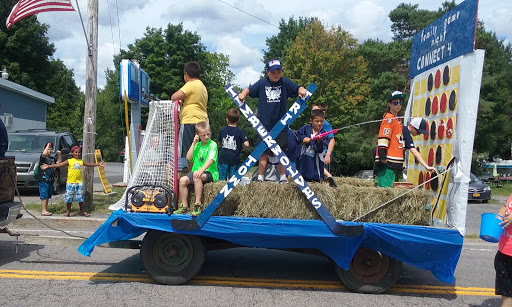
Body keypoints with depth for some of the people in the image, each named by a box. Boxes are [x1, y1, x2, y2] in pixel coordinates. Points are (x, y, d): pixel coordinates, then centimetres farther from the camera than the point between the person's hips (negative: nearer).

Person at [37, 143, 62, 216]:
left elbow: (59, 163, 14)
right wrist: (48, 145, -16)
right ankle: (43, 211, -8)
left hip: (50, 180, 8)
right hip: (43, 180, -8)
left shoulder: (53, 158, 17)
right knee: (44, 196, -9)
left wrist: (59, 155, 3)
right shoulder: (42, 157, -6)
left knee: (47, 196, 12)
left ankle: (45, 210, 18)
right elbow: (44, 154, -28)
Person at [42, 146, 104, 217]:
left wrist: (99, 164, 21)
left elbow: (90, 164, 21)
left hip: (79, 182, 3)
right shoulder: (69, 161, -1)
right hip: (70, 182, -3)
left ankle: (82, 211, 19)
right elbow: (58, 165, -5)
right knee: (69, 198, 3)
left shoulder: (81, 161, 10)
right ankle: (68, 212, 16)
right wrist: (48, 166, -12)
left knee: (80, 197, 8)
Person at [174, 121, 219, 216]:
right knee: (182, 180, -18)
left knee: (197, 176, -36)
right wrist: (194, 143, 1)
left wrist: (201, 170, -34)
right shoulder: (197, 145, 13)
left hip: (209, 172, -6)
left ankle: (198, 205, -28)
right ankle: (184, 206, -8)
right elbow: (188, 158, 2)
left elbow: (211, 160, -18)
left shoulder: (213, 144, -3)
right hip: (197, 171, 6)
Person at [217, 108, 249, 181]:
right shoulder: (240, 132, -5)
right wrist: (240, 149, 5)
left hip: (223, 158, 2)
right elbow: (246, 144, -13)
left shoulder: (222, 130, 5)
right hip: (235, 159, -2)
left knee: (221, 179, 5)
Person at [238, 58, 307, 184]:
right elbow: (249, 89, 5)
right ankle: (260, 177, 11)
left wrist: (302, 90, -25)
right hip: (264, 125, 0)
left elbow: (298, 88, -2)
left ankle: (283, 177, 15)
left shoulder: (285, 83, 2)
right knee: (264, 152, 5)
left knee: (282, 152, 4)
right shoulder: (262, 83, 3)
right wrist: (243, 94, -17)